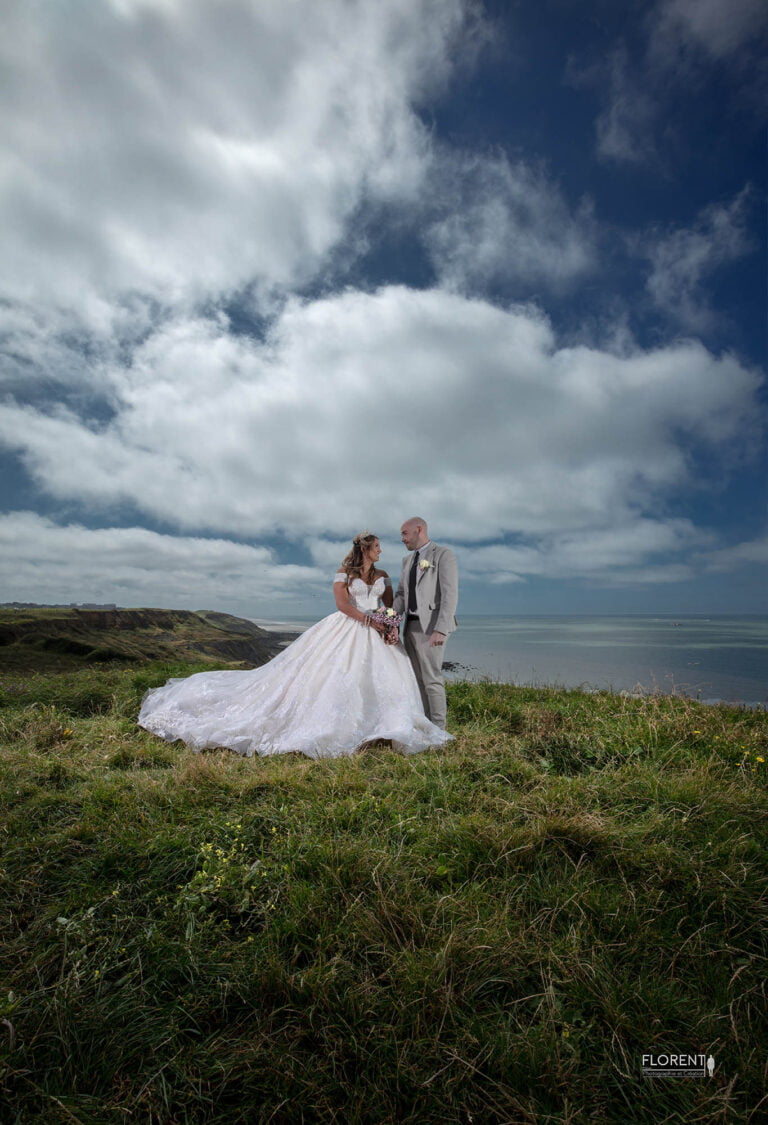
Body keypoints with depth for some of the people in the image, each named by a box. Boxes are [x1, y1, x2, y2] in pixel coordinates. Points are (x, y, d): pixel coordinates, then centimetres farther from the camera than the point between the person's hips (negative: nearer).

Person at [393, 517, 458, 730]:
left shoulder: (443, 555, -5)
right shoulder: (407, 560, 17)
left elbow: (450, 595, -13)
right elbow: (401, 594, 14)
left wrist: (441, 630, -21)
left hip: (431, 625, -7)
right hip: (411, 625, 7)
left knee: (431, 678, -5)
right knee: (416, 679, 9)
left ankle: (438, 730, 6)